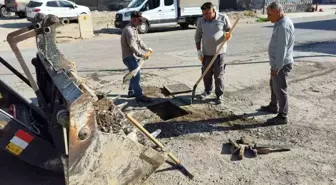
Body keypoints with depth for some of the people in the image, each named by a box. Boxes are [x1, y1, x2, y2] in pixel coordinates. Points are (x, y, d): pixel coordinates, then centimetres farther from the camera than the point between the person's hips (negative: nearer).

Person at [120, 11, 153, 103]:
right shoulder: (129, 30, -20)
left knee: (135, 74, 19)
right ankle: (139, 96, -11)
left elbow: (139, 41, 22)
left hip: (133, 56, 11)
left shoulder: (134, 28, 13)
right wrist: (142, 55, -31)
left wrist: (146, 48, 16)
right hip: (129, 57, -11)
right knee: (137, 75, -14)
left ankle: (131, 92, 32)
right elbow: (132, 46, -28)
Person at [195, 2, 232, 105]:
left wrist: (228, 35, -19)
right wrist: (198, 51, 1)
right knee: (206, 74, 13)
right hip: (206, 53, 3)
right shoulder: (201, 21, 3)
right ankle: (207, 91, 34)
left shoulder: (223, 18, -4)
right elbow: (197, 37, 8)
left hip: (219, 52, -3)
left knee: (219, 75, 2)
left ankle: (219, 95, 16)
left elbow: (230, 30, 5)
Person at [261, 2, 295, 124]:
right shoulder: (280, 23, 10)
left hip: (281, 64, -11)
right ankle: (273, 106, 41)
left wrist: (276, 68, -24)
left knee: (280, 89, -3)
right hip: (278, 63, 11)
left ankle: (282, 116, 8)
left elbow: (282, 49, -26)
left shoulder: (283, 26, -23)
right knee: (273, 85, 23)